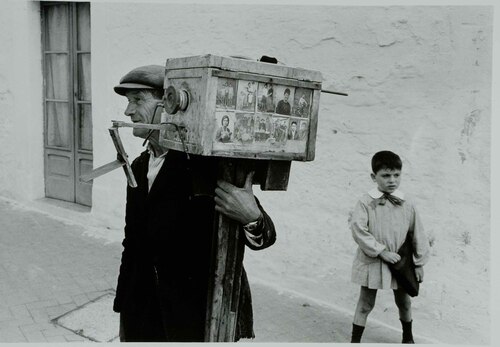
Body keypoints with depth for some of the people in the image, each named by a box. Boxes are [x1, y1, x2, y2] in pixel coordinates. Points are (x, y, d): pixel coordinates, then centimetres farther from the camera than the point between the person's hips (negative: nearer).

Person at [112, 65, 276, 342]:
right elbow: (132, 244, 12)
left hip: (201, 317, -5)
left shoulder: (207, 162, -14)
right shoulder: (139, 167, 6)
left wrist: (252, 219, -35)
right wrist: (124, 311, 14)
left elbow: (263, 233, -13)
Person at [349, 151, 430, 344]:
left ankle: (408, 337, 45)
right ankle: (355, 339, 24)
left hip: (400, 264, 3)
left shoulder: (406, 204, -5)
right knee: (365, 304, 10)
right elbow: (358, 230, -20)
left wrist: (419, 263, 3)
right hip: (372, 263, -3)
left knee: (404, 302, 21)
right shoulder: (366, 202, -13)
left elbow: (417, 234, 1)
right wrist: (381, 251, -21)